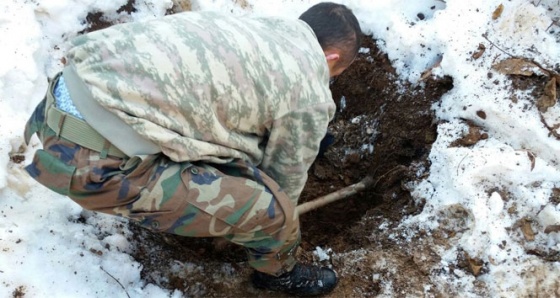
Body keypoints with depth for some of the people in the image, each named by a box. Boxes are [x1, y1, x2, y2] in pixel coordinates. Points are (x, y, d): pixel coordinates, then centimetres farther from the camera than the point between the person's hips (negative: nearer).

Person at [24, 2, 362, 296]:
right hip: (100, 161, -9)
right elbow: (285, 180, 13)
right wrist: (280, 224, 35)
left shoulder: (255, 28, 21)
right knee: (272, 210, 0)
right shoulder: (309, 97, -2)